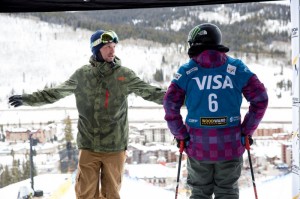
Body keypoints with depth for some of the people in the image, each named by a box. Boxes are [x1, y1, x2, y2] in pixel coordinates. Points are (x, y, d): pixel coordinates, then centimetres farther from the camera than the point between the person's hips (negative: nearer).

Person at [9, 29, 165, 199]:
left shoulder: (125, 75, 1)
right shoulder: (82, 74, 3)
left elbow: (150, 92, 2)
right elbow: (56, 93, 12)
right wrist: (28, 99, 12)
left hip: (115, 147, 0)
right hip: (89, 146, 1)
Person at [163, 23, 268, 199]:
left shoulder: (187, 71, -4)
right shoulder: (237, 68, -1)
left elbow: (170, 105, -7)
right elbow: (260, 99, -4)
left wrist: (180, 135, 4)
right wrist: (247, 131, 3)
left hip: (198, 146, 0)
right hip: (230, 145, 0)